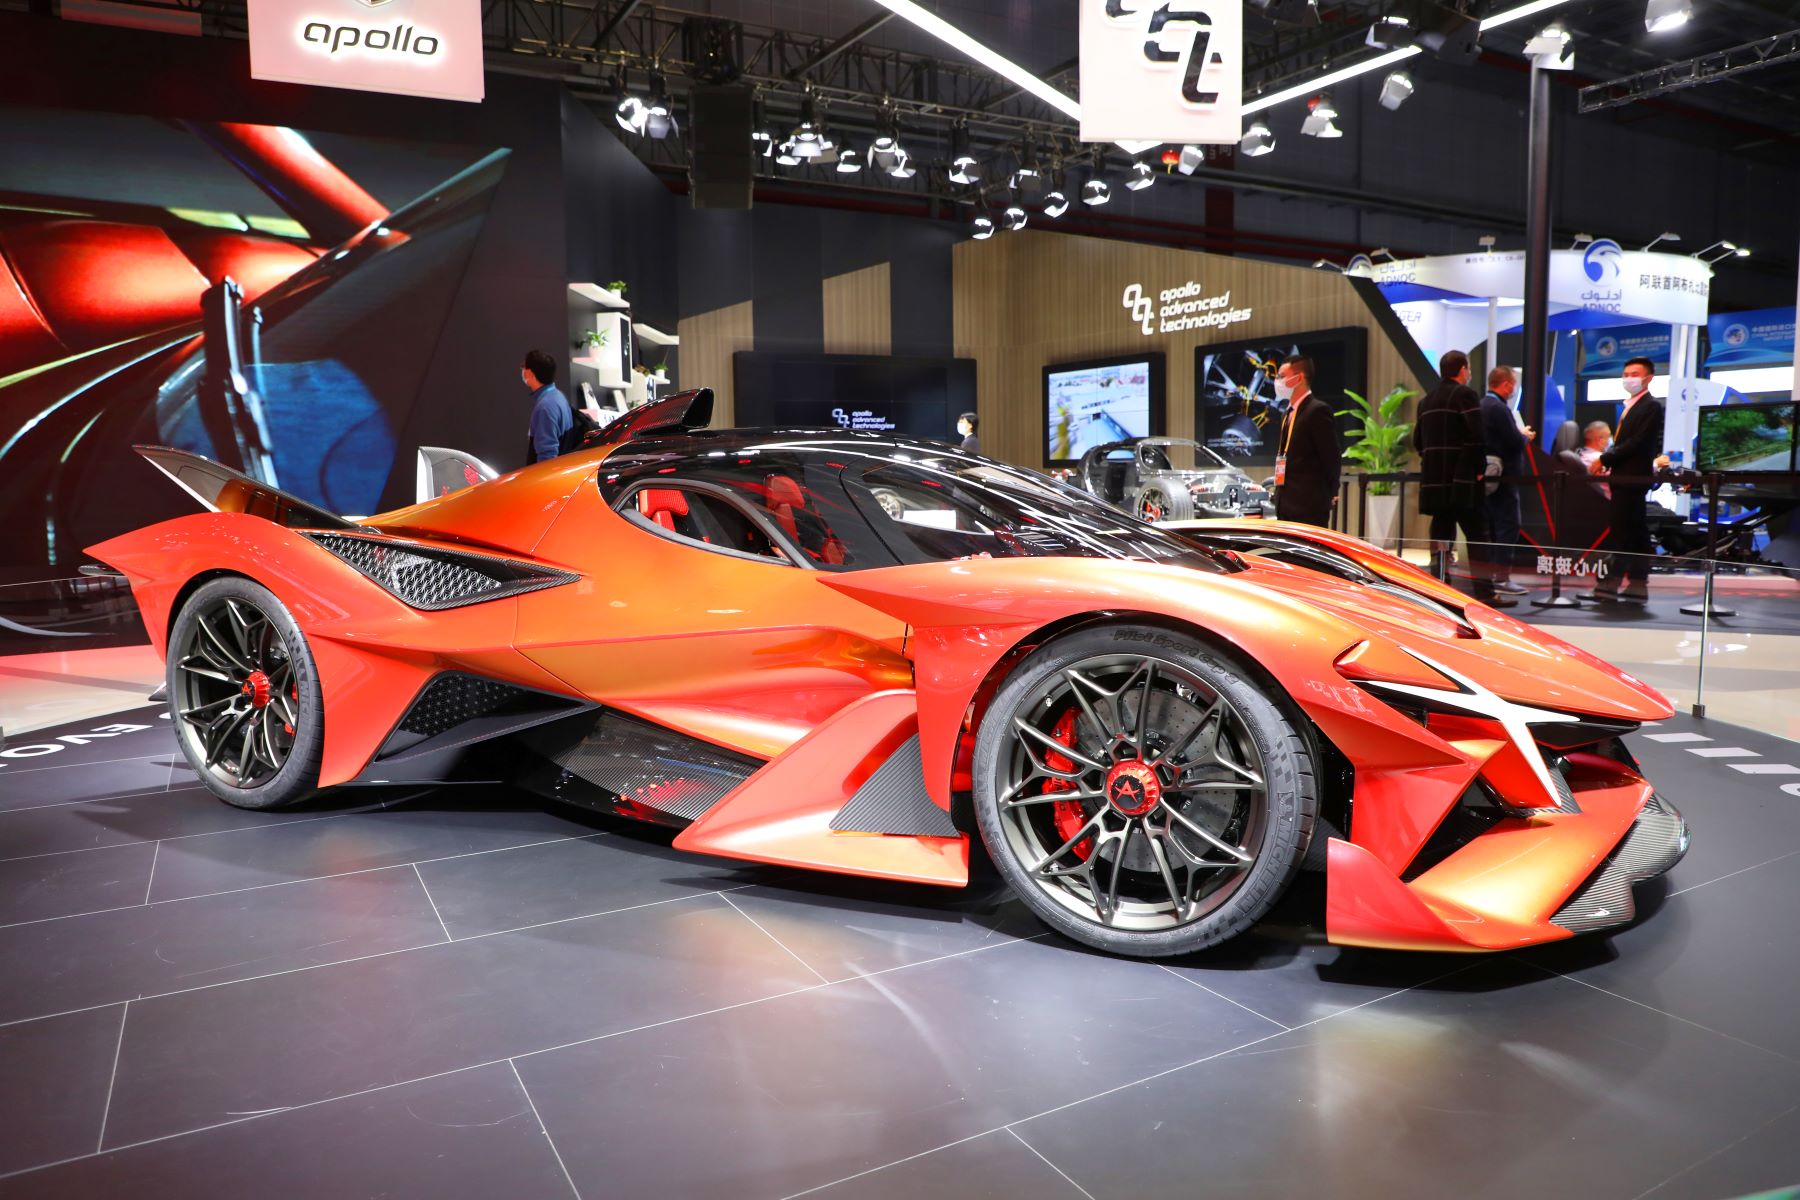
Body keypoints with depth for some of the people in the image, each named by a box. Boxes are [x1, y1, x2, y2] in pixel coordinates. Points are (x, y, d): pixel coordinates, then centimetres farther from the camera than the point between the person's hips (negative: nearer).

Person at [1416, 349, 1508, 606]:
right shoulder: (1465, 394, -6)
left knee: (1441, 534, 9)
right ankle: (1484, 592, -6)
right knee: (1477, 536, -4)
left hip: (1434, 479, 7)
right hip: (1461, 480, -7)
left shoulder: (1427, 400, 16)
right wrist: (1480, 468, -9)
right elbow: (1476, 435, -16)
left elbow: (1418, 440, 17)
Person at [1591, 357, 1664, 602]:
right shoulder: (1631, 406, 19)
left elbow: (1637, 442, -17)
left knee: (1623, 531, -10)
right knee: (1634, 531, 9)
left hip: (1633, 477, -9)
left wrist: (1604, 460, -15)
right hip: (1624, 477, 9)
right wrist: (1607, 463, 5)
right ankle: (1637, 584, 11)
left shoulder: (1652, 406, -8)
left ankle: (1612, 581, -10)